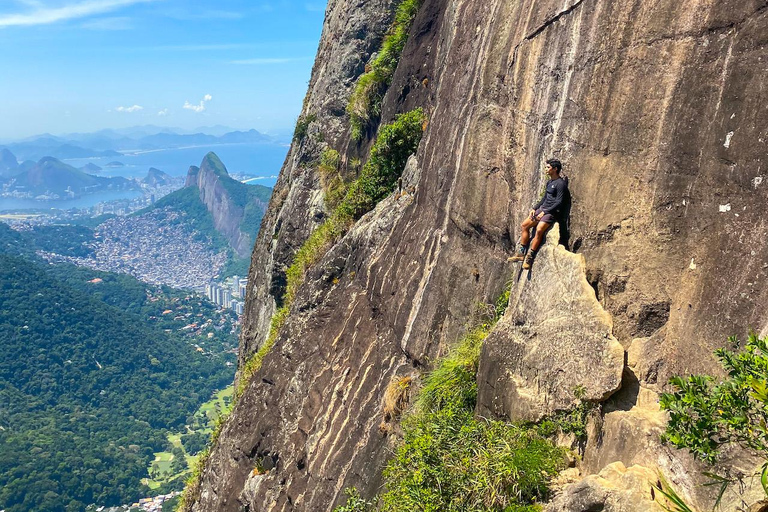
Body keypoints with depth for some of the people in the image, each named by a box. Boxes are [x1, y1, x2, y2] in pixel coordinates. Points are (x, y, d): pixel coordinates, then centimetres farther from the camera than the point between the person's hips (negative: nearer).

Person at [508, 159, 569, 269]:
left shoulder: (561, 184, -12)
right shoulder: (550, 182, 16)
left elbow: (559, 203, -18)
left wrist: (544, 212, -19)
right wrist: (534, 208, 12)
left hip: (553, 212, -10)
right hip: (543, 208, 10)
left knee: (539, 229, -31)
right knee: (524, 225, 5)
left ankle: (529, 258, -25)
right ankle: (521, 254, 8)